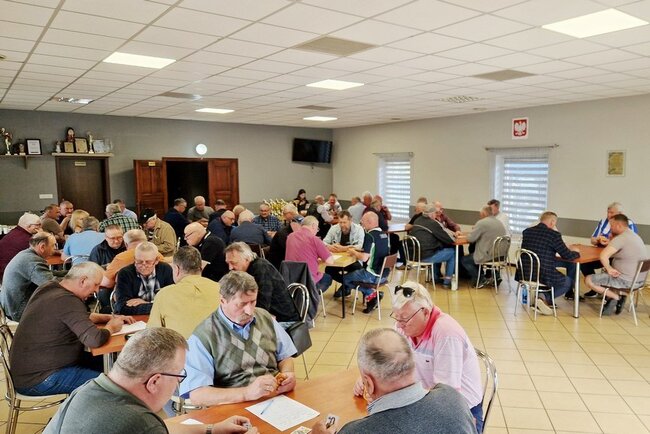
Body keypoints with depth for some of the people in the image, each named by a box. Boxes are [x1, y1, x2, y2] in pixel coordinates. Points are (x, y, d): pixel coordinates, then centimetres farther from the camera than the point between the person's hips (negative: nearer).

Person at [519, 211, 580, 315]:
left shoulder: (526, 231, 6)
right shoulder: (553, 234, -11)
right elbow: (568, 256, -7)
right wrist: (576, 252, 16)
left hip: (524, 274, 6)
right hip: (542, 276, -6)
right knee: (569, 281, 21)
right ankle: (546, 301, 2)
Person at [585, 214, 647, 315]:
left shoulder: (621, 238, -20)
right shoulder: (634, 236, 11)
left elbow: (603, 256, -31)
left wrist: (608, 268, -15)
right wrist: (611, 242, 8)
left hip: (627, 281, -9)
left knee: (588, 280, -4)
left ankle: (615, 297, -1)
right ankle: (618, 296, 13)